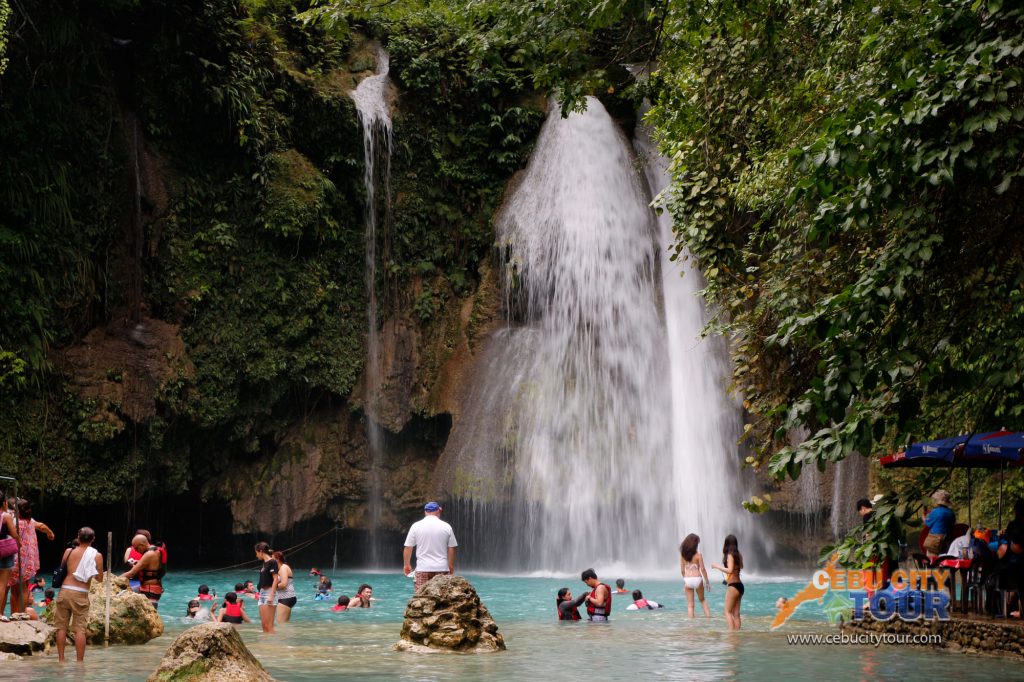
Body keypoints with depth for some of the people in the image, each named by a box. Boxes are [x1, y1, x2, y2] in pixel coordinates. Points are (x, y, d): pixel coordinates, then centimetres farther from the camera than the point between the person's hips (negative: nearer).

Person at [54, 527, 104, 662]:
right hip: (81, 594, -1)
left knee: (61, 627, 10)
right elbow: (100, 578, 4)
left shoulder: (68, 551, 4)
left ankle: (61, 660, 13)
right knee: (80, 629, 1)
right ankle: (80, 662, 1)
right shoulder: (97, 556, -1)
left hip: (65, 591, 1)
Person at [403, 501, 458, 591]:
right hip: (442, 569, 1)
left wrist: (406, 565, 17)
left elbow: (408, 547, 3)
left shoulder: (416, 526, 1)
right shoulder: (446, 527, 2)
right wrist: (451, 570, 14)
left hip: (423, 569, -1)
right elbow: (451, 549, 4)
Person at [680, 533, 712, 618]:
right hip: (697, 578, -1)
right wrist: (707, 581, 2)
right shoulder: (698, 555, -8)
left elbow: (682, 570, 6)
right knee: (702, 600, 22)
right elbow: (702, 569, -7)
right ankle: (708, 616, 14)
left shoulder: (682, 555, 1)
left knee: (690, 604, 8)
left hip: (687, 579, 1)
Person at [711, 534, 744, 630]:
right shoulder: (738, 555, 10)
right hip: (739, 585, 8)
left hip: (733, 586, -8)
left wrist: (717, 566, -11)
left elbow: (730, 570, -22)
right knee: (736, 614, 9)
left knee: (728, 612, -5)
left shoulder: (730, 555, -12)